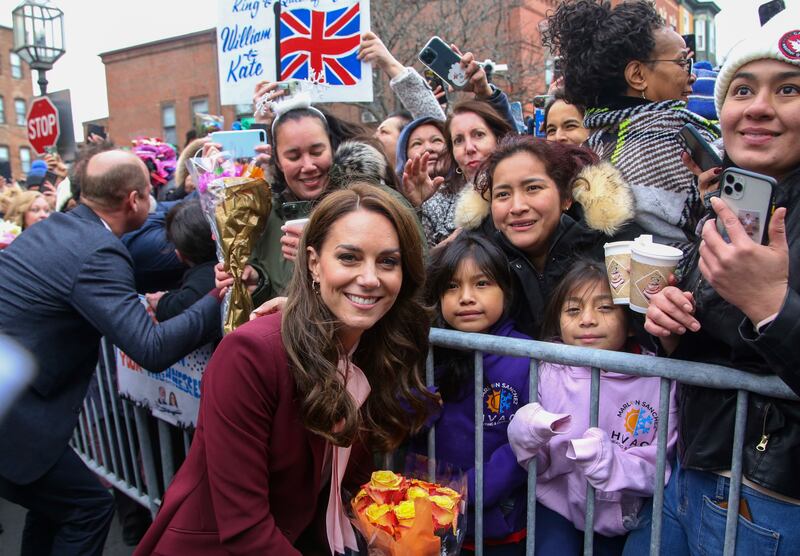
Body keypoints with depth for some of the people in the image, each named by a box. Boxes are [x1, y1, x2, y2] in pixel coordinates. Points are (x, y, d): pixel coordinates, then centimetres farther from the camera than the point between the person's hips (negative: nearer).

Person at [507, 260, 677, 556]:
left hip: (623, 514, 1)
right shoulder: (548, 372, -12)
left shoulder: (657, 380, -16)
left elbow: (662, 471, -15)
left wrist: (611, 463, -32)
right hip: (558, 506, 0)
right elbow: (538, 466, -8)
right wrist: (525, 438, -29)